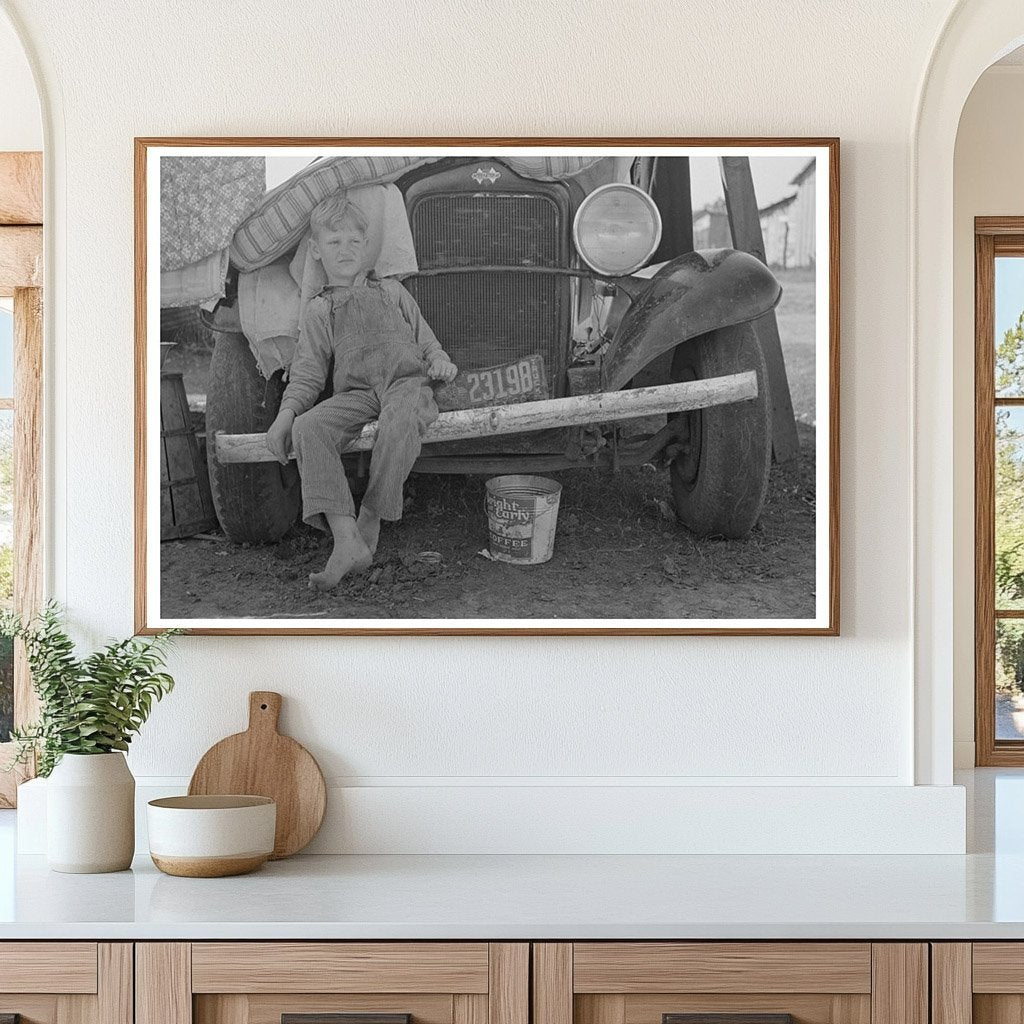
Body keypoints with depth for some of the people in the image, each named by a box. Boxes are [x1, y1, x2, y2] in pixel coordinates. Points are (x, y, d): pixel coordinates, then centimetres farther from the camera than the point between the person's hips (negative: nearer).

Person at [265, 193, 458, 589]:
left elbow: (425, 339, 23)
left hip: (407, 381, -1)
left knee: (398, 423, -40)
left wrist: (439, 362, 0)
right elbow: (307, 372, 17)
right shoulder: (319, 310, 23)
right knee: (307, 428, -31)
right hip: (356, 391, 1)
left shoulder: (391, 292, 25)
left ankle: (370, 523, -26)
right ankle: (345, 539, -41)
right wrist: (286, 412, 0)